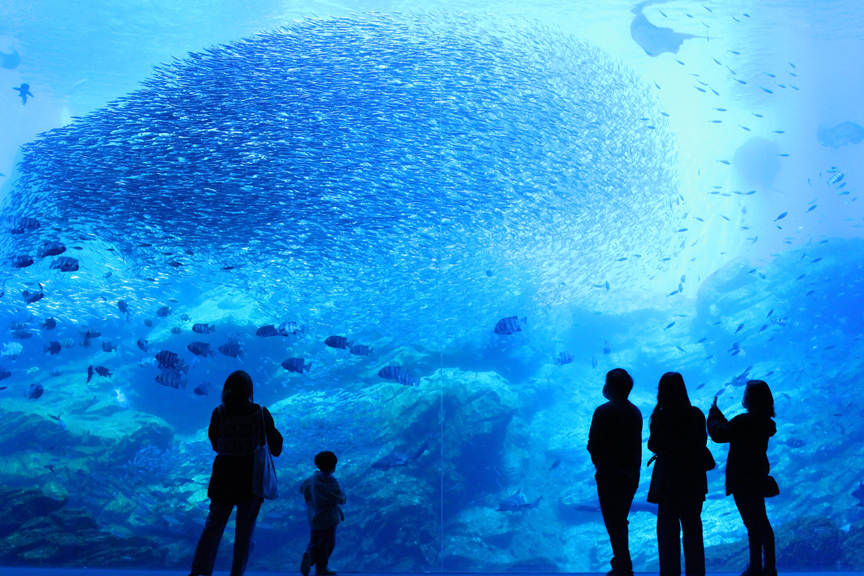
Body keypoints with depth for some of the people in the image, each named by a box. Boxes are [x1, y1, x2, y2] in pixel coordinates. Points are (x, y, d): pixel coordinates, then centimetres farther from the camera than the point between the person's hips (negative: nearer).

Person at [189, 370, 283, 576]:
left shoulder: (219, 412, -3)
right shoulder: (260, 413, -6)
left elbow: (215, 444, 7)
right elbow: (276, 448, -2)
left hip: (223, 478, 1)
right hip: (252, 479, -1)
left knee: (213, 526, 12)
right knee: (245, 530, 8)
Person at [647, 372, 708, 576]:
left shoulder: (661, 416, -18)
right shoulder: (696, 414, -7)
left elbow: (653, 446, -10)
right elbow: (701, 444, 3)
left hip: (670, 481, -4)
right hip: (694, 480, 4)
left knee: (668, 530, 9)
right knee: (692, 528, 17)